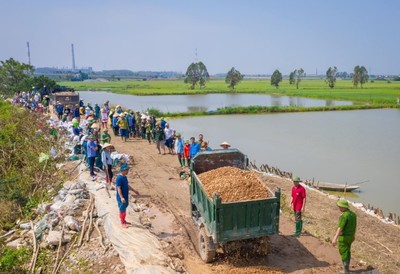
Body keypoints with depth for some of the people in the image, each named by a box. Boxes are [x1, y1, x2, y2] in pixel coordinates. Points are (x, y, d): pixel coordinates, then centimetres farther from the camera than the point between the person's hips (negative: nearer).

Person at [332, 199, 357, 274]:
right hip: (350, 237, 9)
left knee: (344, 254, 3)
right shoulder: (353, 214, 3)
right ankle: (346, 268, 37)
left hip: (343, 237, -9)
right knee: (347, 252, 24)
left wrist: (335, 238, -34)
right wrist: (353, 235, 29)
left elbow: (340, 228, -31)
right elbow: (355, 226, 15)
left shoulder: (344, 216, -25)